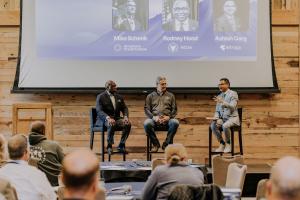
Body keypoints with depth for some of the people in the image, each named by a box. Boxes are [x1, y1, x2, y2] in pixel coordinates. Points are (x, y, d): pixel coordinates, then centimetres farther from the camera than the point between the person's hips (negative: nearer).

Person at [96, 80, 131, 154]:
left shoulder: (119, 97, 16)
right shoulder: (101, 97, -1)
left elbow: (124, 108, 11)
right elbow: (99, 110, -13)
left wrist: (125, 117, -13)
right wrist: (108, 118, -31)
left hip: (116, 118, 5)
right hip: (104, 119, -5)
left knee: (128, 124, -23)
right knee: (112, 125, -38)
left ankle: (121, 145, -11)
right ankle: (109, 146, -21)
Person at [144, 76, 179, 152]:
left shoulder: (170, 95, 20)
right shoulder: (150, 96, 18)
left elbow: (174, 109, 13)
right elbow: (147, 109, 9)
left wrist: (169, 117, -9)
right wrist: (153, 117, -12)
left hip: (167, 119, 1)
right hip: (154, 119, 0)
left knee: (175, 122, -33)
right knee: (146, 123, -34)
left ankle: (167, 144, -15)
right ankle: (155, 144, -13)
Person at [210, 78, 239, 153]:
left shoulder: (233, 94, -5)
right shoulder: (219, 96, 13)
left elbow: (232, 107, -20)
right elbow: (217, 111, 14)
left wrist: (222, 102, -32)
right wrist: (217, 119, -6)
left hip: (232, 118, -5)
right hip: (222, 118, 5)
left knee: (225, 126, -37)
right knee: (213, 126, -25)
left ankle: (228, 144, -12)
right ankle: (222, 143, -8)